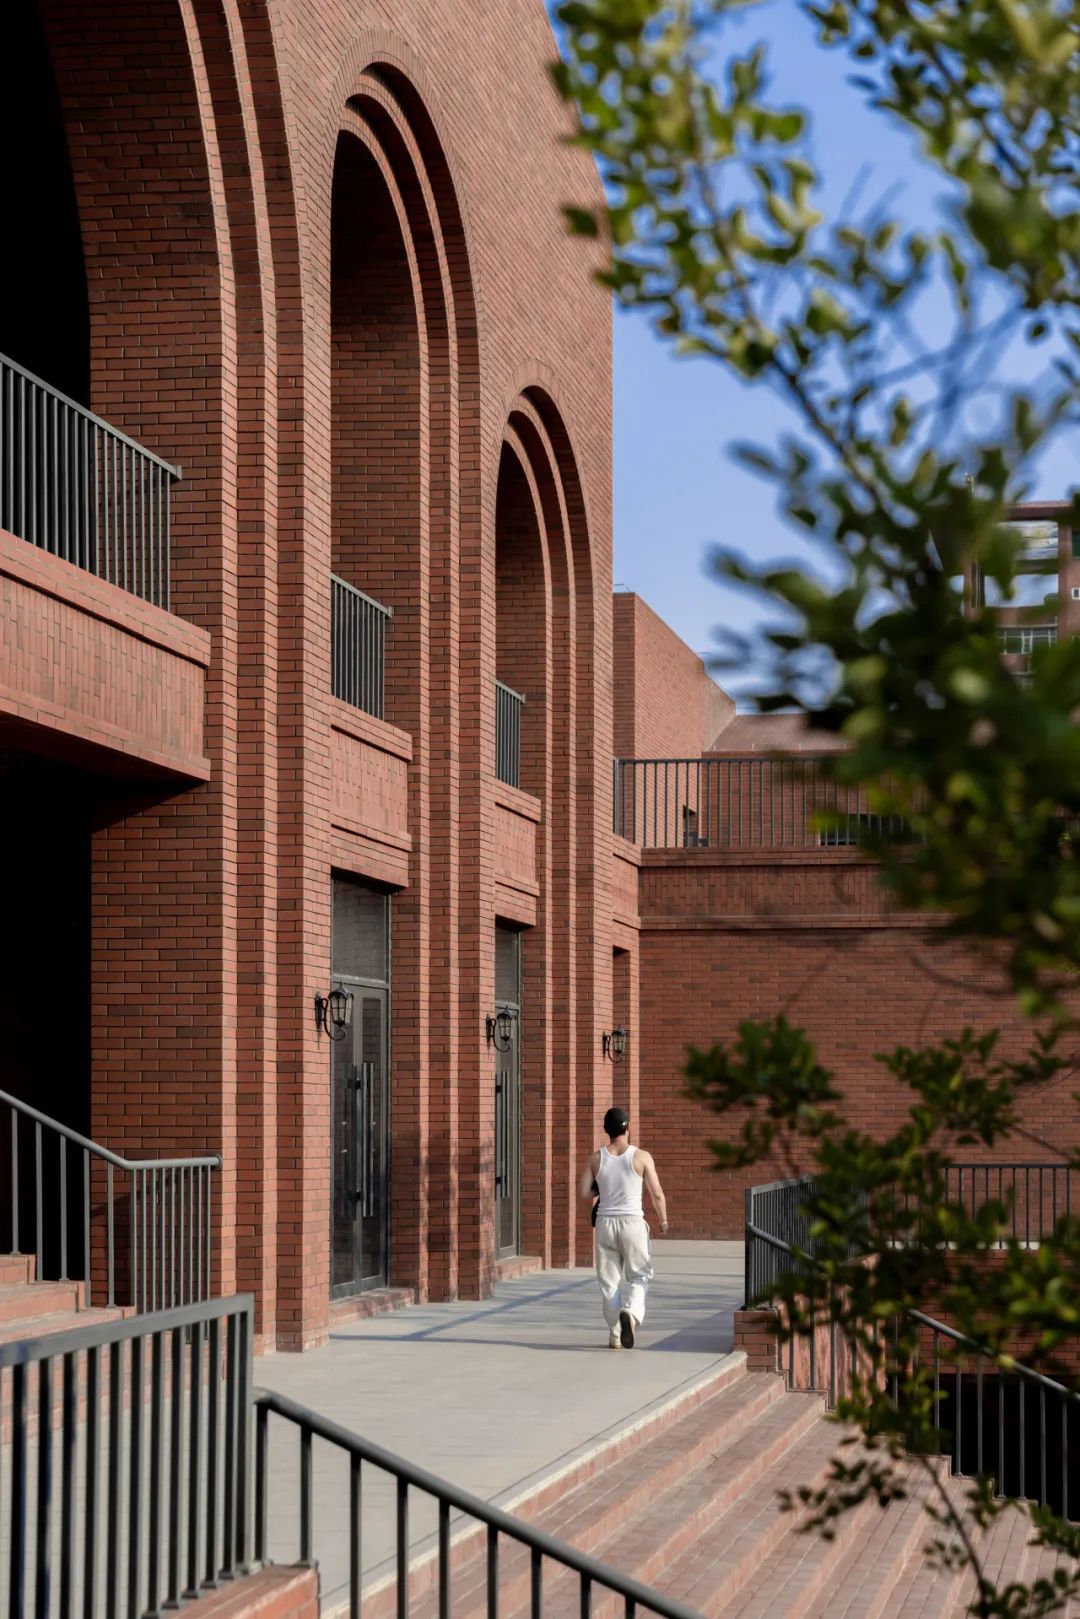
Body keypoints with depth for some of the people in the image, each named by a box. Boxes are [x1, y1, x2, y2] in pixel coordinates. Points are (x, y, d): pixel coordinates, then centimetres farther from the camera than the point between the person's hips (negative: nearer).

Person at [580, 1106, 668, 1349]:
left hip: (605, 1222, 2)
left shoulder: (596, 1159, 1)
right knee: (639, 1276, 9)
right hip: (632, 1222, -2)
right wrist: (663, 1220, 11)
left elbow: (584, 1193, -1)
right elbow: (657, 1194, -5)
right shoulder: (641, 1157, -6)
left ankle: (615, 1335, 10)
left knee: (609, 1281, 10)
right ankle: (631, 1312, -20)